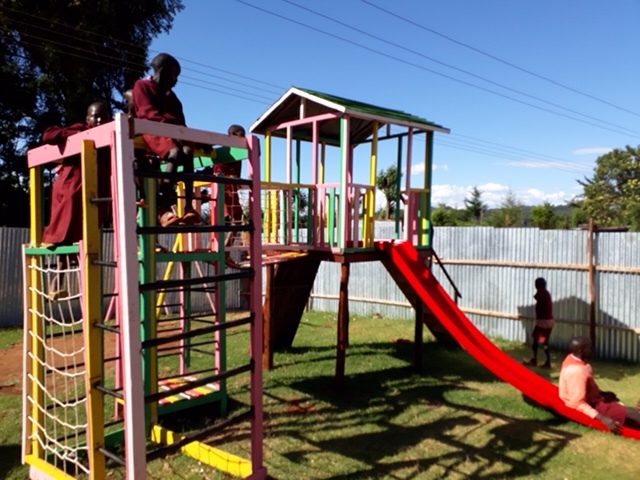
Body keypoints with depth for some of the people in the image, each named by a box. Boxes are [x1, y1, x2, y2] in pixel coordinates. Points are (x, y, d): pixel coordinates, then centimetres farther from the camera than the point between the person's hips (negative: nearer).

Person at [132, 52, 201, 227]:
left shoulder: (170, 94, 30)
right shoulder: (141, 86, 10)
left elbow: (179, 119, 19)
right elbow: (147, 113, -6)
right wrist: (170, 123, -21)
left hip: (172, 133, 6)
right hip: (153, 131, -6)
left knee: (188, 152, -29)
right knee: (175, 153, -36)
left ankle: (189, 207, -37)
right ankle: (163, 209, -44)